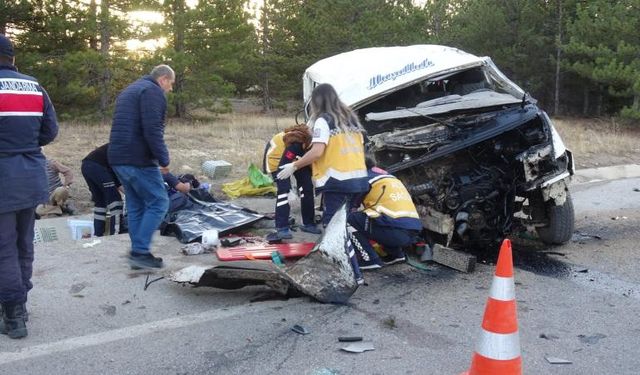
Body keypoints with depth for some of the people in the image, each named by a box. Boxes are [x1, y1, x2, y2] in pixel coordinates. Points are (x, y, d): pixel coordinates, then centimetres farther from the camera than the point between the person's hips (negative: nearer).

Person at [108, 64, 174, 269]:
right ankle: (140, 251, -7)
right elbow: (152, 130, -20)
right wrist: (164, 159, -14)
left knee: (135, 206, 13)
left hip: (118, 158, 10)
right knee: (158, 203, -3)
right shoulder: (153, 92, -8)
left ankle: (138, 253, 15)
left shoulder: (129, 90, 23)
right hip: (138, 159, -10)